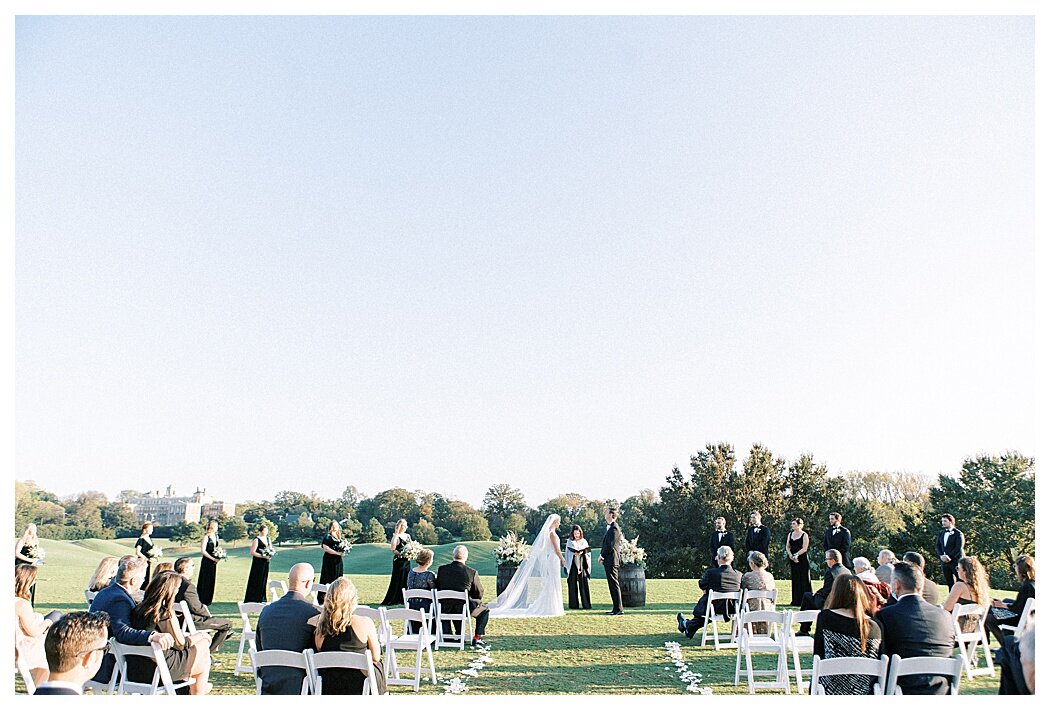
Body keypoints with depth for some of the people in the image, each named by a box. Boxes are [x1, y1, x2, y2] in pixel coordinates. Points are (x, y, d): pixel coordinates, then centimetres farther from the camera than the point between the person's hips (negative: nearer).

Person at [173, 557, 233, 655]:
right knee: (227, 624, -1)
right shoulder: (188, 586, -26)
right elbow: (196, 608, -24)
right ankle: (208, 653, 8)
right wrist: (208, 613, -7)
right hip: (191, 622, -10)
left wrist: (202, 606, 10)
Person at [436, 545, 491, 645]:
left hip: (445, 609, 3)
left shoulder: (441, 569, -5)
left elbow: (438, 589, 8)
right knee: (484, 609, 25)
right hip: (463, 608, -3)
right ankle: (477, 638, 19)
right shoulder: (472, 572, -13)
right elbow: (480, 594, -4)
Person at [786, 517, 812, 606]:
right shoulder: (790, 534, 12)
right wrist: (790, 555, -5)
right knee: (795, 579, 7)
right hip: (793, 560, 6)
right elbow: (787, 546, 11)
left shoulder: (804, 535, -5)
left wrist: (796, 555, -16)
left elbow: (804, 548, -11)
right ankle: (796, 600, 11)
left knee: (804, 579, -4)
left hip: (802, 559, -6)